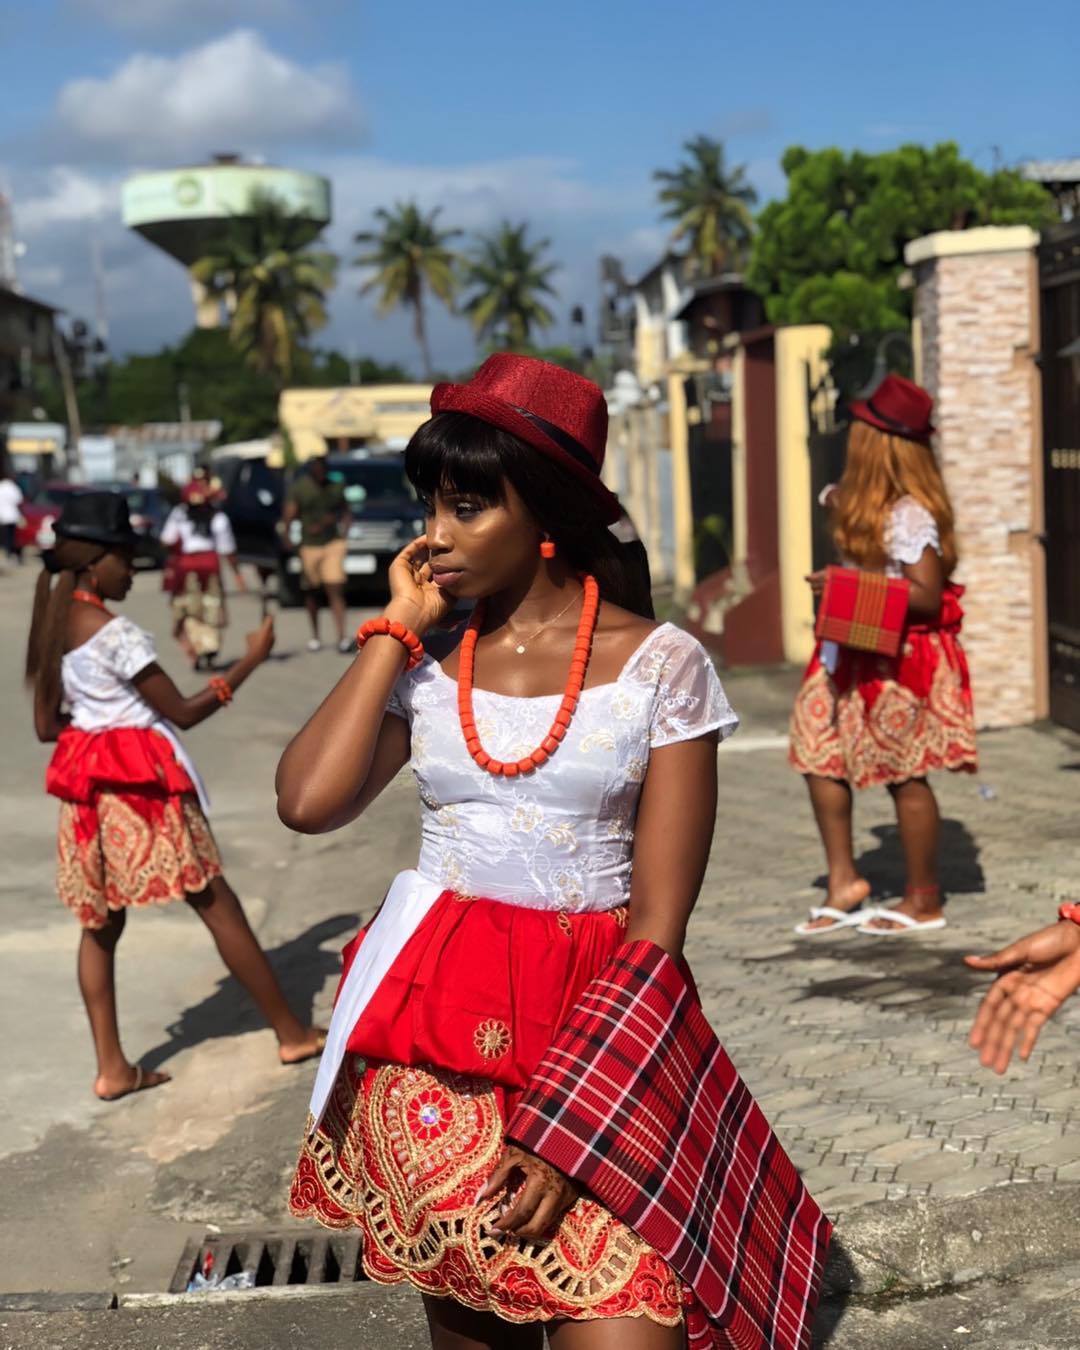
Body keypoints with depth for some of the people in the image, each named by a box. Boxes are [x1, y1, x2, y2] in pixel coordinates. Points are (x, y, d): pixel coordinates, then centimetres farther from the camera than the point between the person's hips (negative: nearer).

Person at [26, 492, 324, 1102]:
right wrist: (250, 661, -8)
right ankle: (293, 1033, 11)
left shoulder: (52, 631, 7)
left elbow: (47, 725, 11)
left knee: (101, 924, 11)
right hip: (143, 787, -7)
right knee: (219, 907, 2)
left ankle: (112, 1067, 11)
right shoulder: (118, 634, -17)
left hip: (88, 787, 8)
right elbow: (183, 712, -13)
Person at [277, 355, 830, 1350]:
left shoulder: (659, 665, -5)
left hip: (597, 1033, -3)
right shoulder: (426, 666, 5)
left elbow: (658, 922, -7)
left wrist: (570, 1122, -15)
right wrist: (395, 630, -4)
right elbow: (308, 803, -13)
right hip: (437, 1041, 3)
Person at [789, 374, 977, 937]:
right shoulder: (872, 504, 12)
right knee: (819, 755, 4)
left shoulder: (910, 514, -17)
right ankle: (843, 881, 13)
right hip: (857, 656, 9)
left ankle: (924, 901, 13)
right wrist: (842, 519, 12)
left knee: (904, 775, 0)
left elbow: (926, 596, -21)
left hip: (900, 659, -9)